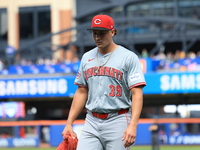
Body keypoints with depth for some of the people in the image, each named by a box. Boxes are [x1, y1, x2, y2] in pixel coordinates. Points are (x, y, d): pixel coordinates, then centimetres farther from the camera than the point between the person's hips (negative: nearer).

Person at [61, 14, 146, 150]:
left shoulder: (129, 57, -4)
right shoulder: (87, 58, 14)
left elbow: (137, 93, -11)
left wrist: (133, 125, -23)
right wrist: (69, 123, 12)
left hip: (117, 122, -5)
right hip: (91, 122, 5)